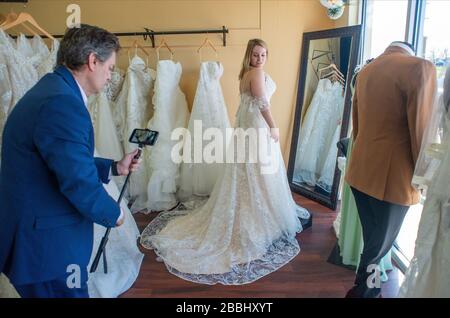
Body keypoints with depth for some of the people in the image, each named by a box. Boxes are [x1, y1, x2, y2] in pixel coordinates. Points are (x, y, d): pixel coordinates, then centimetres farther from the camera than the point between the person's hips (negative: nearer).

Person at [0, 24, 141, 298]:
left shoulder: (53, 89, 9)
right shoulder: (63, 103, -25)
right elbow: (80, 183, -26)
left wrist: (115, 168, 15)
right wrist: (113, 214, -9)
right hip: (46, 245, -10)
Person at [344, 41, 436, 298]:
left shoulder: (366, 70, 12)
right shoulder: (420, 67, -12)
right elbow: (421, 130, -15)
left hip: (361, 170, 7)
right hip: (392, 176, -7)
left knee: (372, 239, 21)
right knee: (380, 244, 10)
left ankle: (370, 289, 36)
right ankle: (363, 291, 26)